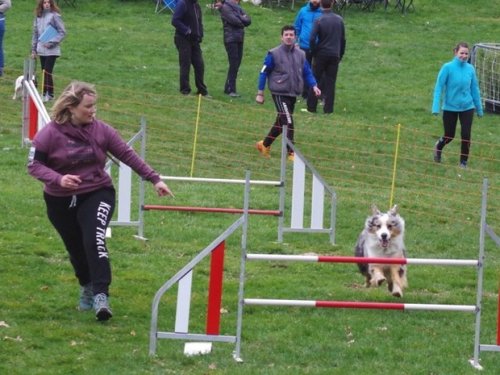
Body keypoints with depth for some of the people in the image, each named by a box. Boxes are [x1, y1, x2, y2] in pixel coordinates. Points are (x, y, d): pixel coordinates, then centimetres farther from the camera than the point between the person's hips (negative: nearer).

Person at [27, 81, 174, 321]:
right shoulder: (50, 134, -12)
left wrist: (154, 179, -3)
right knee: (76, 249, 11)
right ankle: (87, 288, 38)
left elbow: (127, 155, -1)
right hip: (61, 202, 0)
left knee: (94, 239, -23)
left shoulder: (101, 130, -6)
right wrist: (58, 179, -27)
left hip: (96, 195, 0)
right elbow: (34, 165, -9)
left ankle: (100, 295, -28)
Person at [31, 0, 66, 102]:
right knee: (44, 72, 8)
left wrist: (52, 43, -16)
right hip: (41, 50, 5)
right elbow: (35, 33, 16)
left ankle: (50, 94, -4)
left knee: (47, 72, -10)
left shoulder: (55, 16, -8)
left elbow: (62, 32, -8)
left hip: (52, 50, -5)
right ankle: (45, 93, 13)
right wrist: (33, 49, 14)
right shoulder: (38, 16, 10)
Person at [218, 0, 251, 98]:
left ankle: (228, 88, 15)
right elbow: (234, 20, -16)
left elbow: (248, 20, 6)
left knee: (236, 64, 7)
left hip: (239, 39, 8)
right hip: (231, 39, -8)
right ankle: (231, 90, -7)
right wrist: (243, 21, 2)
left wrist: (239, 18, -11)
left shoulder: (238, 8, 18)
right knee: (234, 64, -10)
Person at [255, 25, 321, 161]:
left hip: (293, 94, 6)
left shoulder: (300, 54, 8)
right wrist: (260, 93, -2)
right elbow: (264, 73, -1)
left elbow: (307, 73, 10)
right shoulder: (274, 54, -6)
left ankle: (265, 145, 31)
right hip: (279, 93, -6)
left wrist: (314, 86, -8)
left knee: (281, 123, 14)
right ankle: (291, 153, -11)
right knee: (287, 122, -13)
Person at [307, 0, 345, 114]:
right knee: (330, 82, 6)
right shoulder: (339, 20, 2)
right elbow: (343, 39, 8)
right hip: (334, 55, 3)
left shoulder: (319, 20, -10)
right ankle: (328, 108, 3)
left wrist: (314, 53, 0)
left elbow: (312, 39, -14)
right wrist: (340, 55, 15)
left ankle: (311, 106, 7)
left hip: (321, 54, -3)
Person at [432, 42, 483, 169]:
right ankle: (438, 147, 43)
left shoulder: (470, 69, -3)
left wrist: (479, 109, 12)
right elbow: (439, 87, -11)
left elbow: (475, 89, 6)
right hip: (450, 107, -2)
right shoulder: (448, 67, -13)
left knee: (466, 135, -4)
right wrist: (436, 107, -16)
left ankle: (463, 162, 14)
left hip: (467, 107, 2)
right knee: (449, 136, 9)